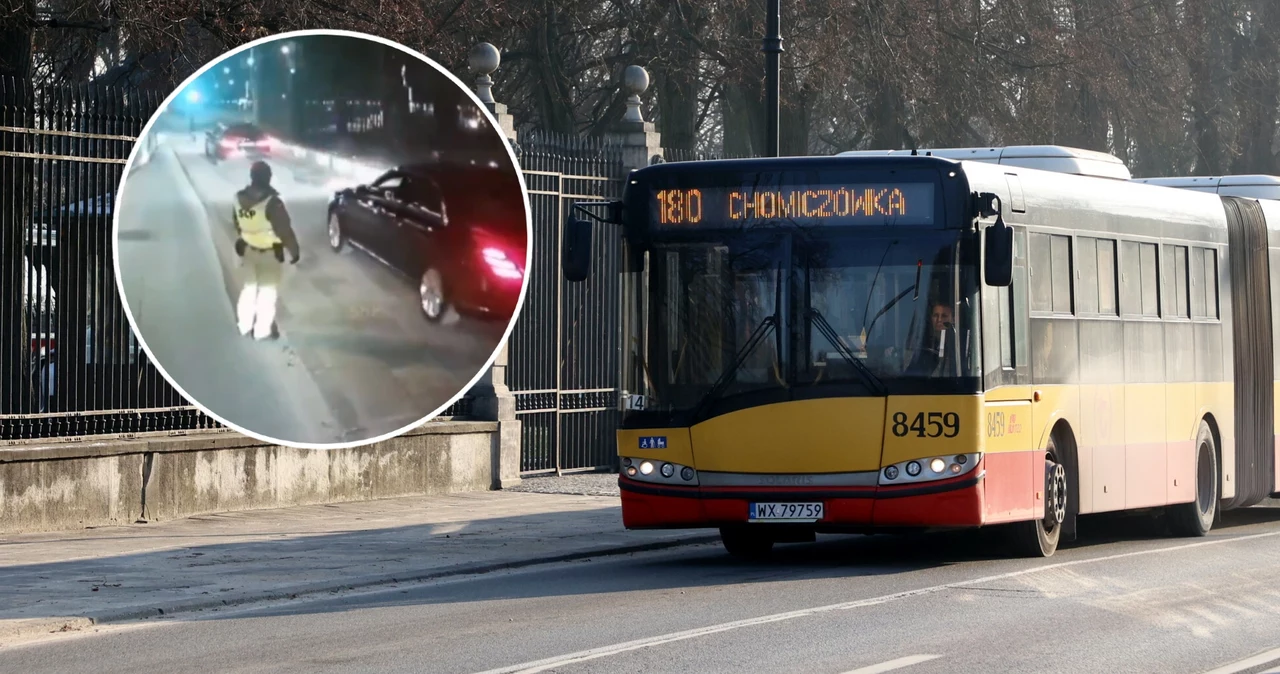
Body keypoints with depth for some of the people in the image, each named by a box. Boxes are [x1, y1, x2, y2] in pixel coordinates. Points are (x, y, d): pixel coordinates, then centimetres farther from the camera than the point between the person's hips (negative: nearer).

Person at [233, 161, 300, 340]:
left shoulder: (240, 198, -7)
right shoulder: (272, 202, -27)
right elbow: (284, 230, -21)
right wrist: (294, 251, -9)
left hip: (248, 249, 6)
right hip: (269, 252, -6)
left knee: (250, 286, 21)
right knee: (268, 290, 7)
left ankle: (244, 325, 29)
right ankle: (262, 330, 13)